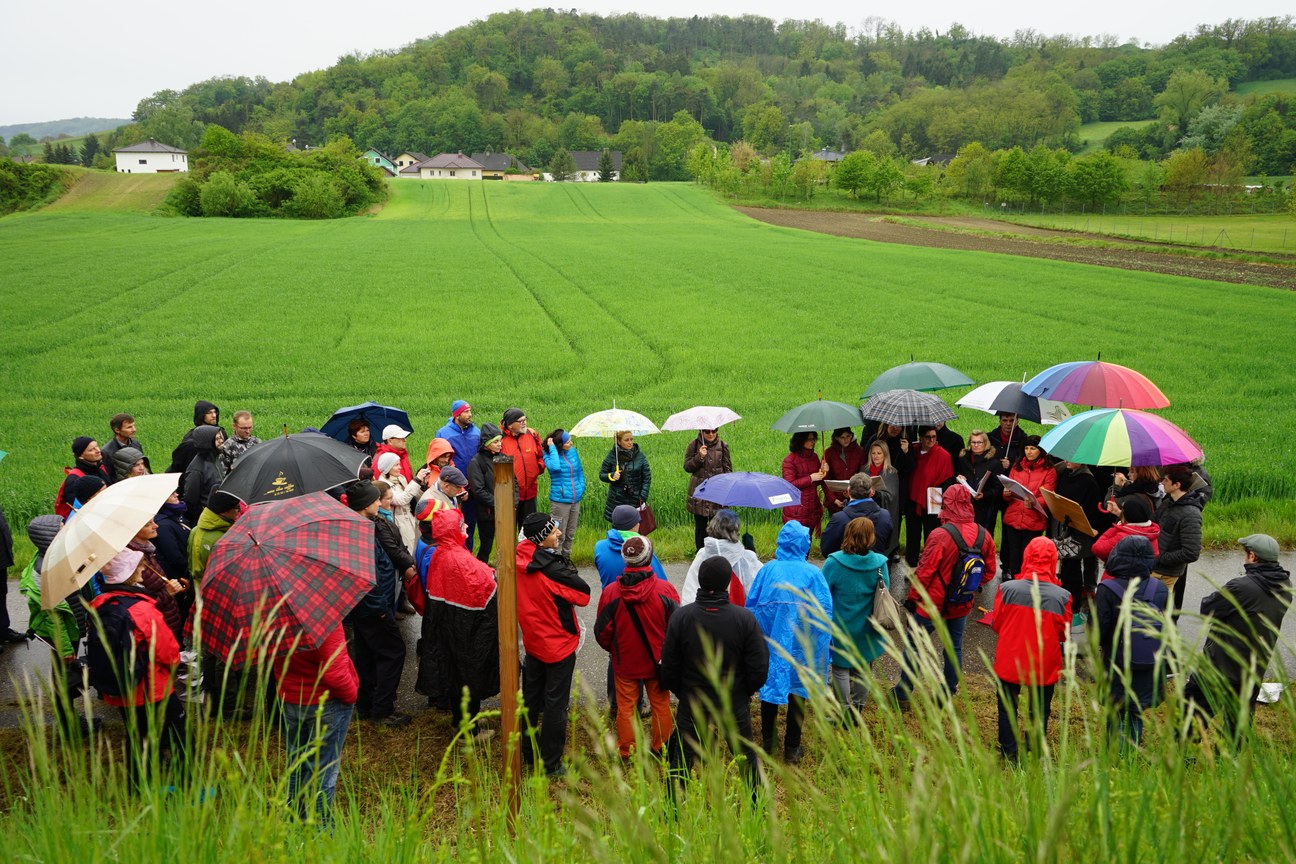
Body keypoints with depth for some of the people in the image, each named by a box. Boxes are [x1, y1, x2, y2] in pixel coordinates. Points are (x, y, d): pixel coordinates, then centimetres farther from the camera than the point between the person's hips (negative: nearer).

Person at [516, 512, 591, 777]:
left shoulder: (519, 560, -10)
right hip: (559, 645, -7)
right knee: (555, 704, 8)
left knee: (531, 697, 22)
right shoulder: (552, 570, -30)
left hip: (532, 642, 7)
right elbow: (584, 594, -19)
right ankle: (550, 763, 18)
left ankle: (528, 751, 37)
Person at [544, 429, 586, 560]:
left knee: (570, 534, 16)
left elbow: (580, 470, 16)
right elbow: (555, 466, -33)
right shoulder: (549, 455, -10)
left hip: (575, 500, 6)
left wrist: (581, 487, 5)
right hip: (560, 501, -6)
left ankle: (566, 558, 29)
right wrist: (552, 448, -22)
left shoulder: (573, 451, 5)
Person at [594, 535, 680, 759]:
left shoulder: (611, 592, -17)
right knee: (660, 703, 18)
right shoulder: (665, 590, -18)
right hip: (658, 660, 0)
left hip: (625, 662, 0)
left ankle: (626, 751, 26)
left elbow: (602, 631, -7)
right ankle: (660, 747, 31)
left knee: (626, 705, 15)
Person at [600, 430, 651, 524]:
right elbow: (601, 474, 6)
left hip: (635, 502, 0)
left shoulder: (640, 456, 0)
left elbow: (647, 478, 2)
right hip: (616, 502, 0)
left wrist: (643, 498, -6)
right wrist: (611, 476, -15)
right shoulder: (612, 456, -1)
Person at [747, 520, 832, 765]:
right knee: (797, 691, 11)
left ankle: (768, 741, 29)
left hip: (770, 641, 1)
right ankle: (792, 749, 19)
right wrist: (821, 647, -1)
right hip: (800, 645, -1)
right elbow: (825, 611, -11)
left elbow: (751, 604, -2)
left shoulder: (768, 569, -7)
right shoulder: (812, 574, -10)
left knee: (770, 685, 17)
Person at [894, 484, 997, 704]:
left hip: (932, 604, -5)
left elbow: (924, 572, -18)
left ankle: (902, 694, 17)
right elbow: (989, 572, 5)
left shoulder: (940, 535, -24)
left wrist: (912, 598, -6)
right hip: (962, 605, 5)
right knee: (955, 647, 18)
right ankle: (948, 694, 28)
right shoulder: (984, 536, -7)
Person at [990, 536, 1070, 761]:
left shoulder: (1007, 588, -17)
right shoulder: (1062, 596, -18)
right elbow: (1064, 635, -6)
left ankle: (1009, 752, 33)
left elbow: (996, 624, -5)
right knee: (1039, 712, 20)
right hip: (1044, 665, 0)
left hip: (1009, 661, 0)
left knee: (1008, 708, 21)